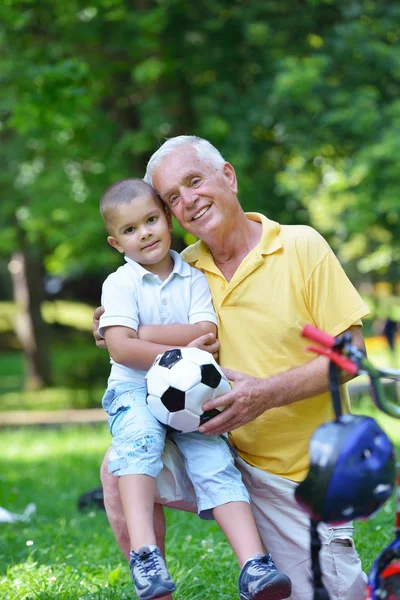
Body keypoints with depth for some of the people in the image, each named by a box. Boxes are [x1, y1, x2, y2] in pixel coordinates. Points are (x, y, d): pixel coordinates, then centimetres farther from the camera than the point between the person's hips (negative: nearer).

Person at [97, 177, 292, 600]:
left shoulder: (193, 278, 10)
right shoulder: (120, 284, 2)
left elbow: (207, 335, -4)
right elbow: (120, 348, -10)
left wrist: (145, 334, -9)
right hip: (133, 390, -3)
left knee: (216, 461, -18)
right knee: (140, 436, -35)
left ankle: (253, 565, -27)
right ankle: (144, 551, -45)